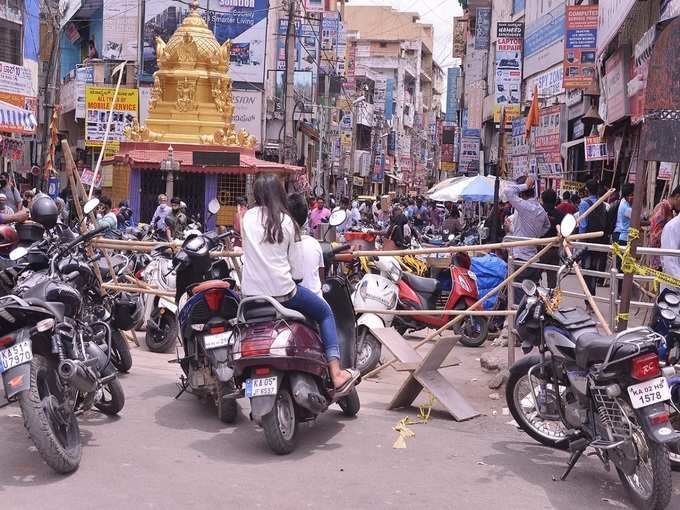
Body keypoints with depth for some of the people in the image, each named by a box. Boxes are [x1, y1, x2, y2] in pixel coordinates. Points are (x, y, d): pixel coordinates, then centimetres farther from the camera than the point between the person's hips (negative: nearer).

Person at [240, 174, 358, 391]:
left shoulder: (248, 217, 2)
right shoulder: (286, 221, -2)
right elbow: (291, 259, 3)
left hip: (250, 293, 3)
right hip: (281, 291, -3)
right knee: (325, 312, 16)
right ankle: (336, 374, 6)